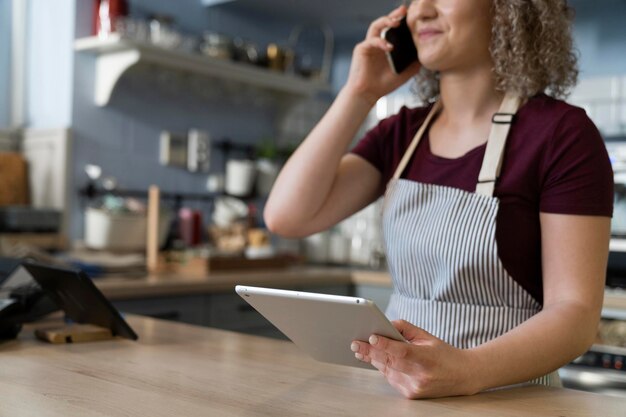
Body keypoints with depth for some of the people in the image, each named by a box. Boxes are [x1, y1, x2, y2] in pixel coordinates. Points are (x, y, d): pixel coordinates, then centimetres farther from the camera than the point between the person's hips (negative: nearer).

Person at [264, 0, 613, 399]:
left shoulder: (561, 132, -8)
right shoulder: (402, 133, 8)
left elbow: (576, 313, -12)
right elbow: (287, 216, -2)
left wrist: (468, 371, -29)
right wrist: (360, 93, -2)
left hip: (507, 396, -4)